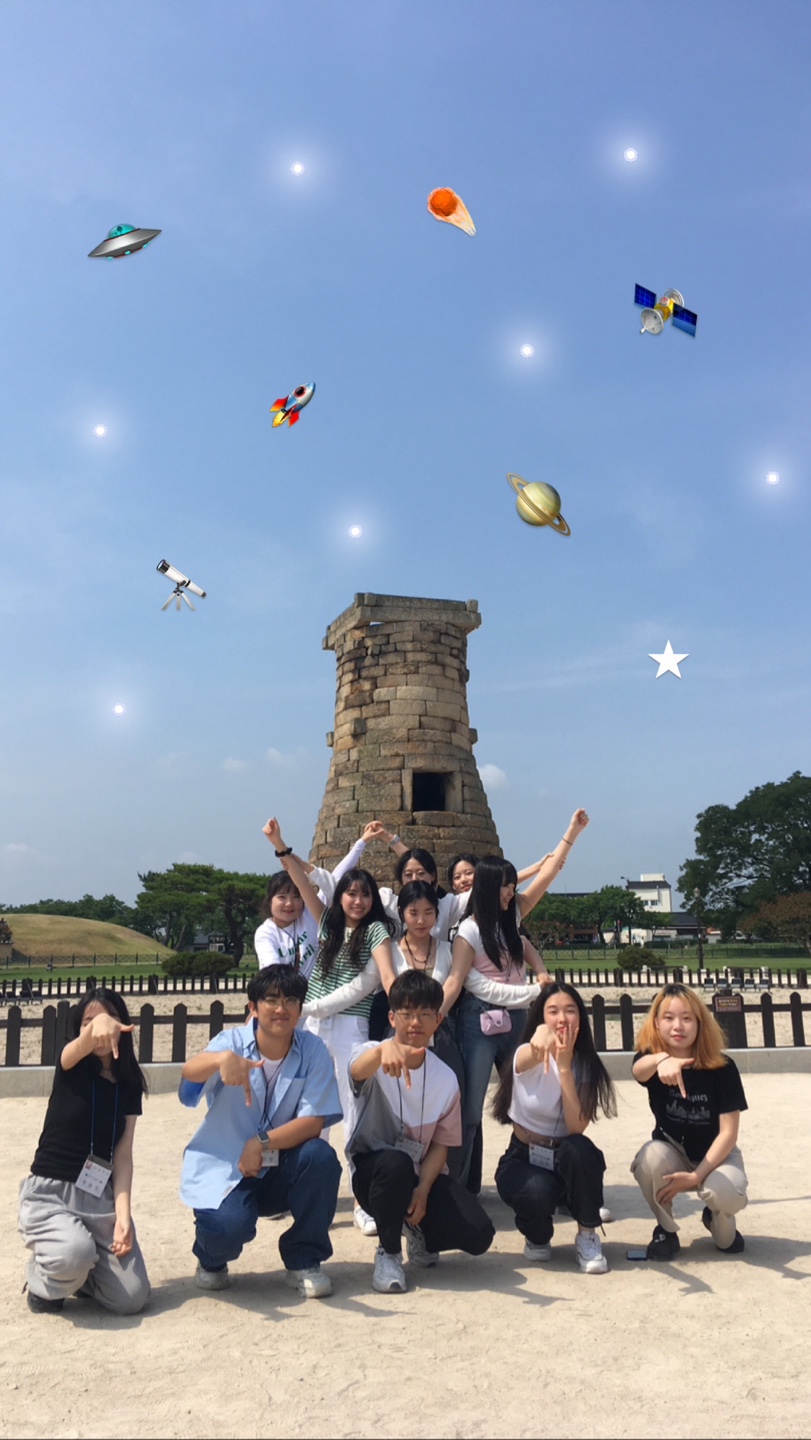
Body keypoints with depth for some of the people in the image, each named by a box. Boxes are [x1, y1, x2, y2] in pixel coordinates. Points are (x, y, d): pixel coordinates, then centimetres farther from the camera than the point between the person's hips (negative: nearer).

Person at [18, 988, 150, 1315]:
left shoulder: (129, 1085, 3)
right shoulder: (71, 1067, -7)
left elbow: (123, 1155, -2)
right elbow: (79, 1047, -33)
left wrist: (123, 1214, -16)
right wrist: (96, 1026, -57)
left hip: (99, 1198, 4)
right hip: (48, 1193, -3)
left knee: (132, 1298, -9)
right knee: (74, 1253, -35)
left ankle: (75, 1273, 22)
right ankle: (44, 1282, 2)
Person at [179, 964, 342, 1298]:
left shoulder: (312, 1050, -9)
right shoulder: (233, 1041, -13)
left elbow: (313, 1122, -15)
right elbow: (189, 1072, -35)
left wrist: (262, 1143, -30)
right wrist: (222, 1059, -58)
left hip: (283, 1170, 2)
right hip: (224, 1169, -2)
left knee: (322, 1158, -27)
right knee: (229, 1225, -31)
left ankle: (304, 1261, -2)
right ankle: (211, 1260, 10)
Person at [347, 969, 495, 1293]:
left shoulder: (446, 1078, -3)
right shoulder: (372, 1055, -14)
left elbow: (441, 1143, 0)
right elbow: (358, 1070, -40)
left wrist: (423, 1190, -17)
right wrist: (384, 1051, -63)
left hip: (423, 1173, 3)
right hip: (373, 1169, -3)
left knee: (478, 1235, -17)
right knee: (396, 1163, -38)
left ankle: (419, 1231, 17)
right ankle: (388, 1253, -10)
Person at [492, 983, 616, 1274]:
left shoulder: (586, 1064, -7)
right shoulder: (526, 1056, -15)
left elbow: (577, 1127, -22)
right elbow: (531, 1057, -44)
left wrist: (565, 1065, -29)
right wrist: (542, 1037, -68)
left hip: (567, 1162, 2)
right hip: (523, 1160, -2)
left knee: (580, 1149, -32)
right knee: (537, 1192, -35)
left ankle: (587, 1236, -8)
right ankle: (538, 1236, 3)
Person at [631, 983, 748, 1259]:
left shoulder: (722, 1067, -18)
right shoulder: (650, 1056, -17)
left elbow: (728, 1132, -17)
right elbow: (638, 1070, -43)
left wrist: (696, 1176, -26)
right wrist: (662, 1059, -67)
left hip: (716, 1154, -1)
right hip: (672, 1151, 1)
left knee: (726, 1194, -33)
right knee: (650, 1159, -34)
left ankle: (719, 1223, 6)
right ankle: (666, 1230, -4)